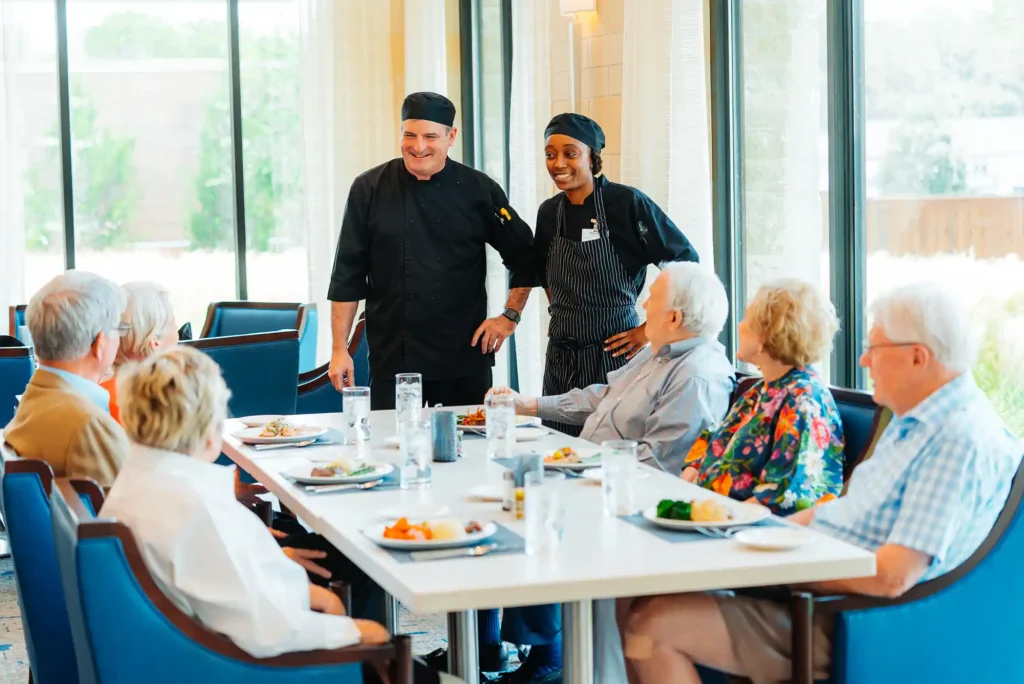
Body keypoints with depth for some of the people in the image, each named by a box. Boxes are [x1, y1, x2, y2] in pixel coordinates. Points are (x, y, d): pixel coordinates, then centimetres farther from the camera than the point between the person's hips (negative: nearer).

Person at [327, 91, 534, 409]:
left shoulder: (478, 190, 1)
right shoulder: (370, 189, 0)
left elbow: (524, 258, 11)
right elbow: (348, 276, 2)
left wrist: (509, 316, 4)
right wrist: (340, 349, -1)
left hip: (466, 358, 1)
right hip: (392, 358, 0)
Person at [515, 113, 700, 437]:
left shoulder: (627, 203, -10)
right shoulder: (549, 212, 8)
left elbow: (685, 262, -8)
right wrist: (561, 318, 15)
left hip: (614, 353, -5)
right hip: (561, 359, 5)